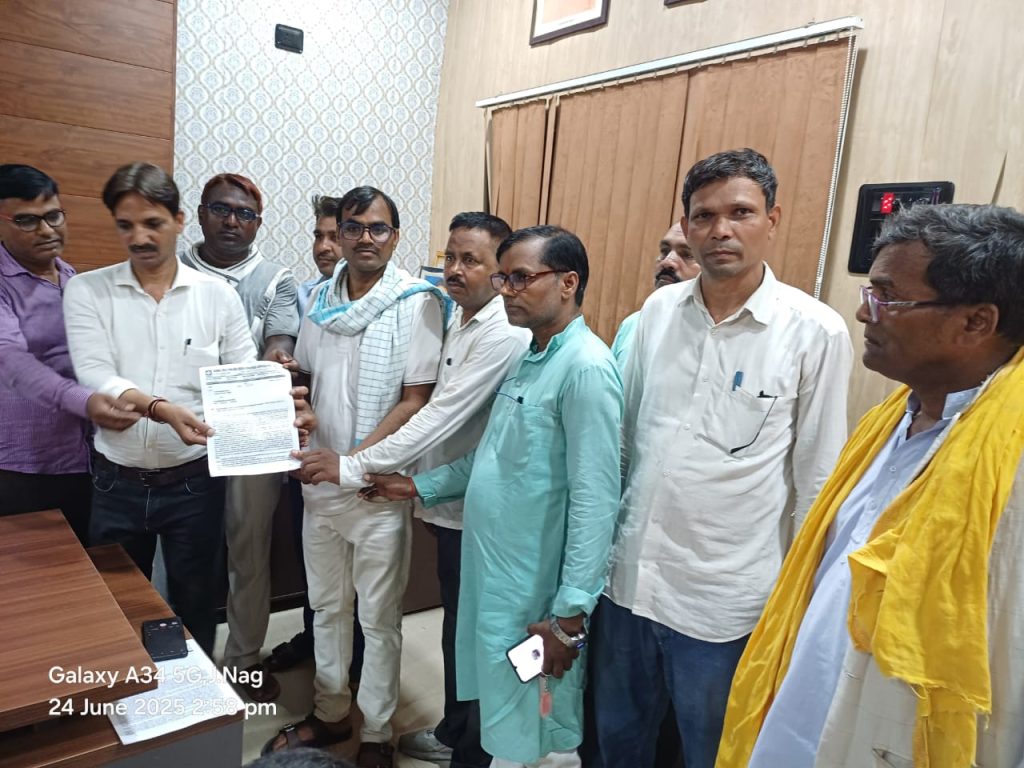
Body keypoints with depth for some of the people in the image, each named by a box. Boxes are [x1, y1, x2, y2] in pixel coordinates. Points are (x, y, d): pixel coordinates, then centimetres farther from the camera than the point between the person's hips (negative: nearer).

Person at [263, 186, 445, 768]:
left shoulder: (415, 301, -11)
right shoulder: (321, 298, 6)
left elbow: (415, 401, -14)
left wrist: (351, 461, -19)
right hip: (319, 480, 6)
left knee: (378, 618, 8)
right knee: (327, 607, 19)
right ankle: (330, 714, 39)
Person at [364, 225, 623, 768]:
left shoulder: (586, 367, -19)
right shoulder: (528, 360, 11)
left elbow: (595, 500, -22)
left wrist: (570, 613, -21)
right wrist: (419, 486, 16)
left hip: (535, 588, -8)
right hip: (492, 572, 8)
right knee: (501, 716, 23)